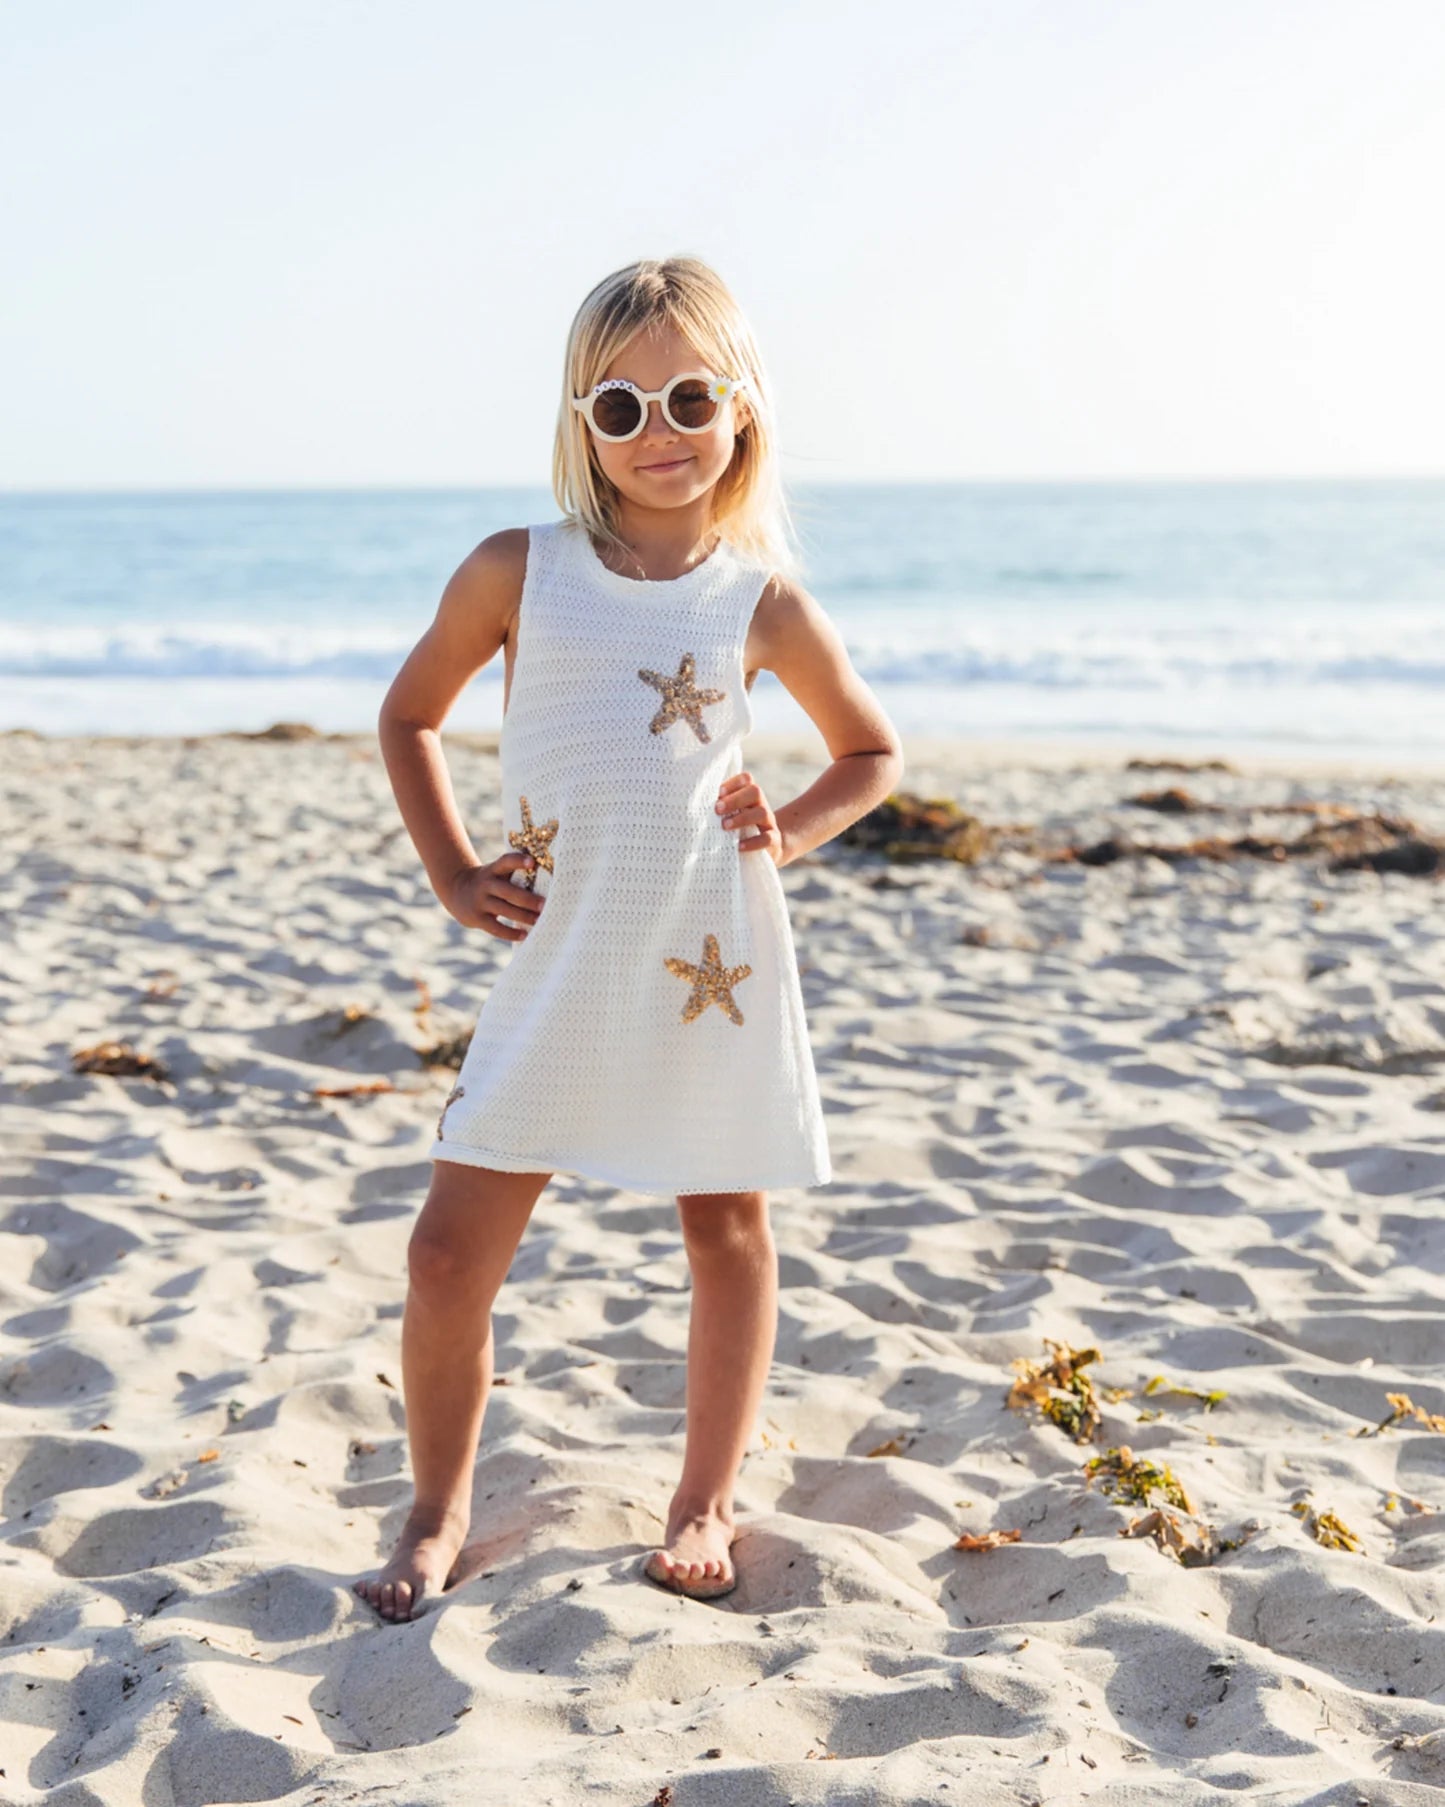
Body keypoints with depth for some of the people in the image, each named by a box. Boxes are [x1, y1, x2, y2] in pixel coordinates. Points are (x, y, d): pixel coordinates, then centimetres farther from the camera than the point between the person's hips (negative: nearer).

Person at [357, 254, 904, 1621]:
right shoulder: (518, 572, 1)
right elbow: (409, 714, 14)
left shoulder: (763, 603, 2)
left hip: (713, 961, 0)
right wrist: (451, 874, 5)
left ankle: (704, 1500, 29)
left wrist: (789, 831, -1)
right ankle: (438, 1514, 18)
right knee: (451, 1249, -3)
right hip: (555, 969, 0)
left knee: (727, 1232, 10)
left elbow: (873, 752, 16)